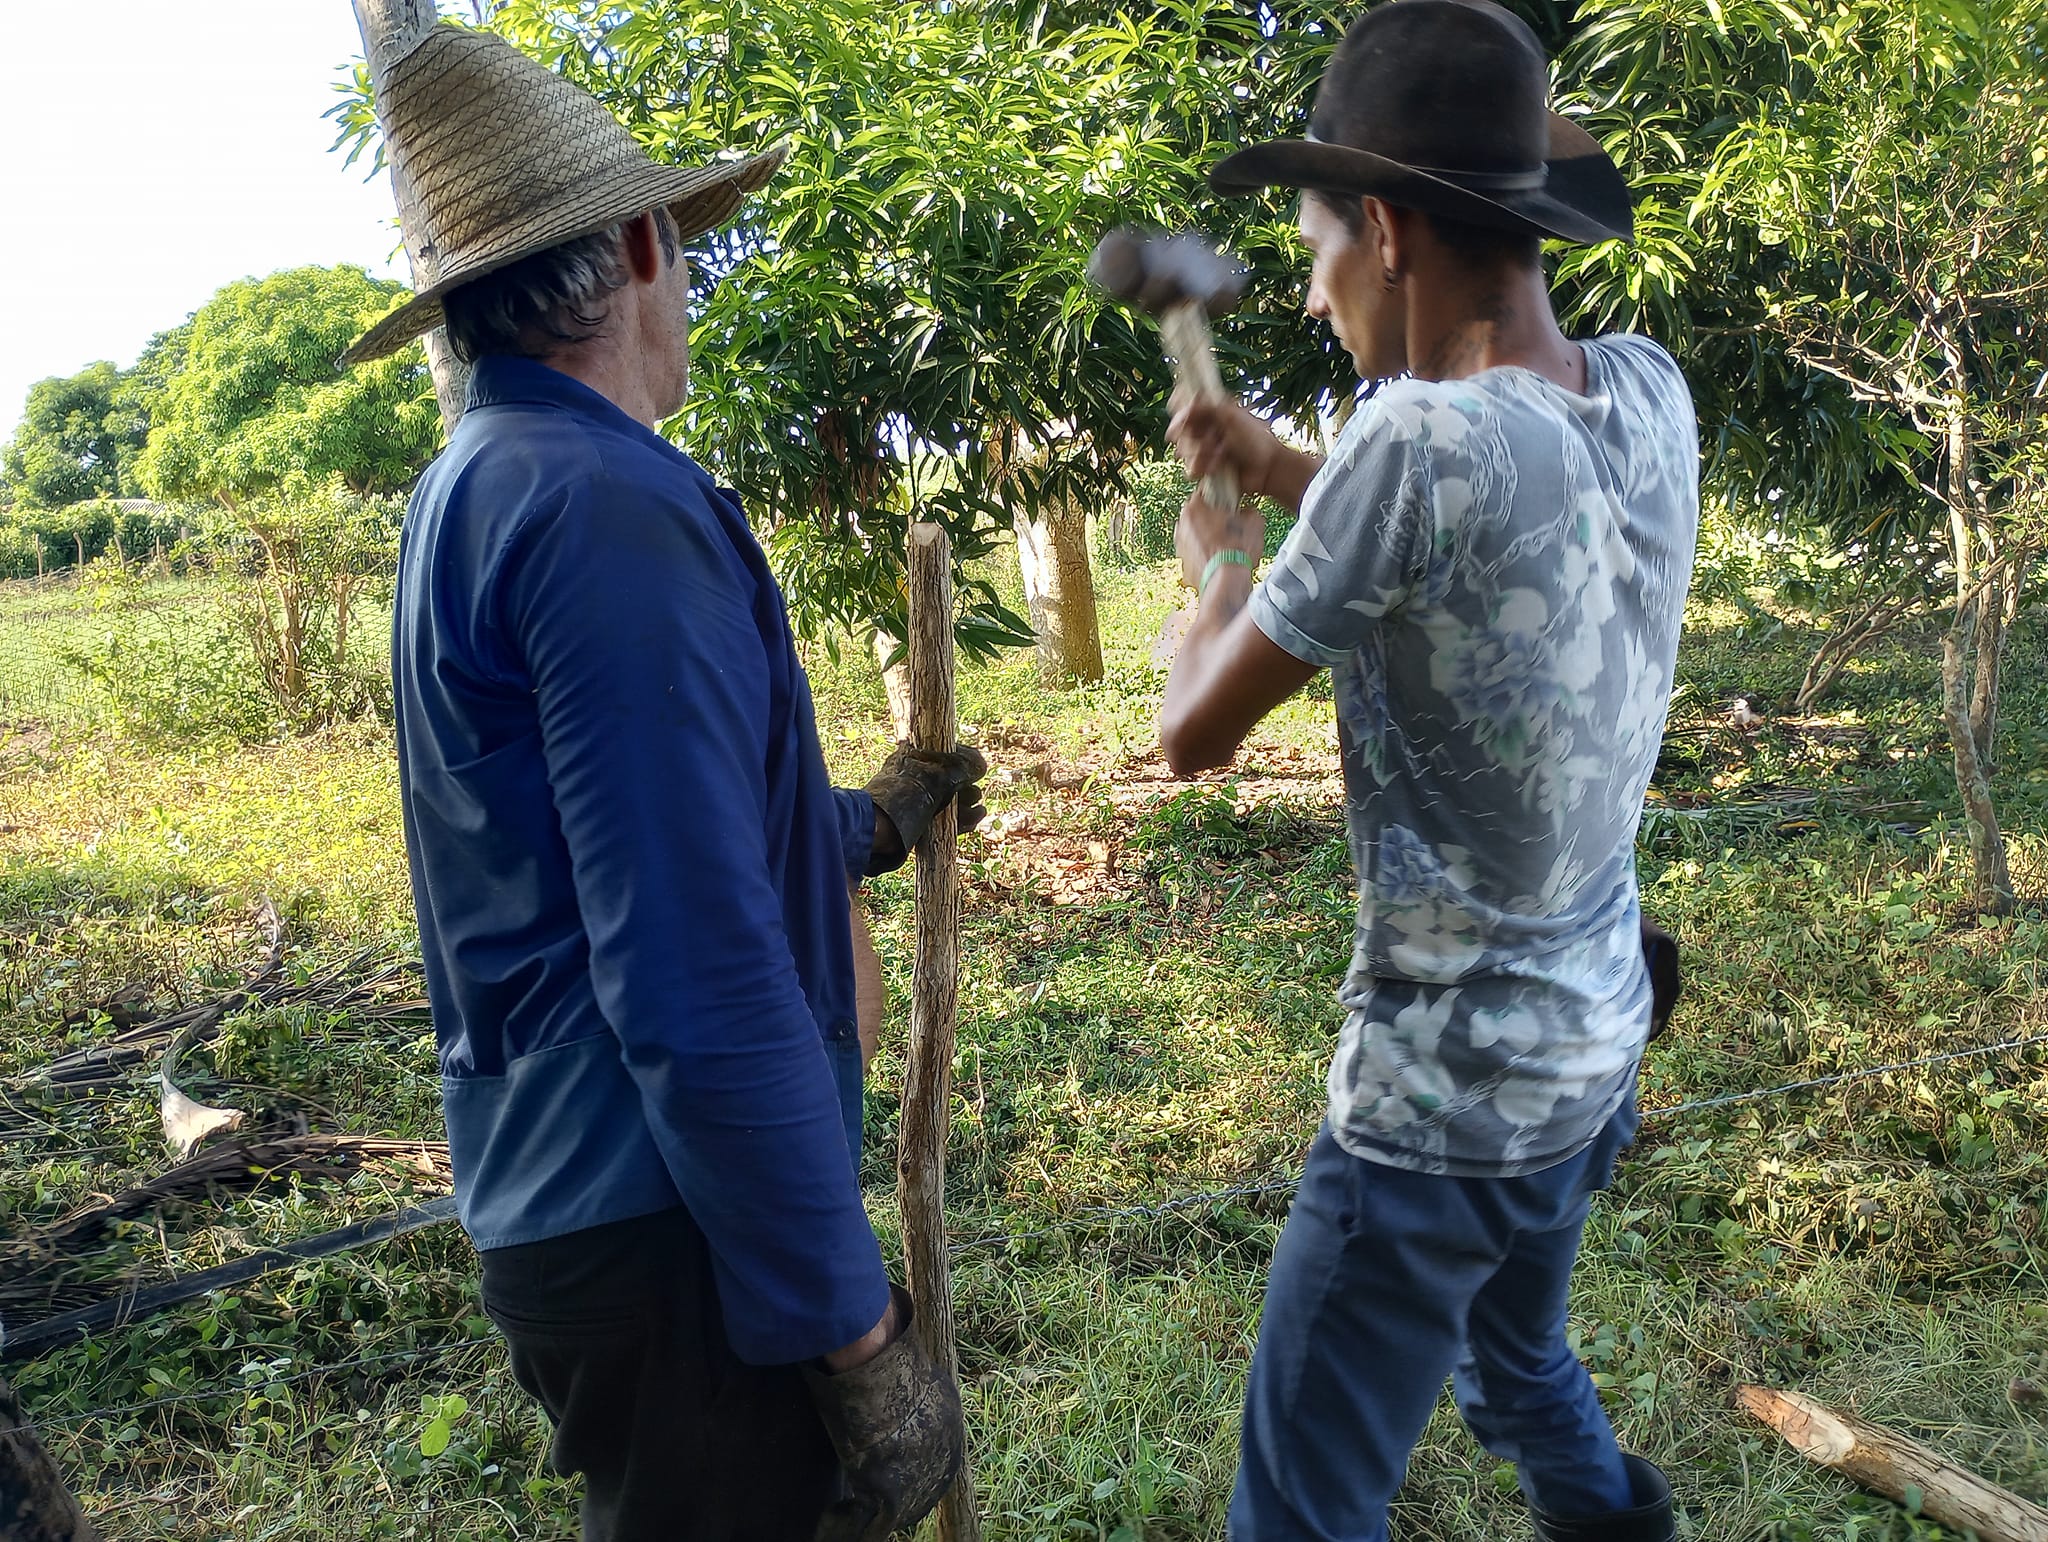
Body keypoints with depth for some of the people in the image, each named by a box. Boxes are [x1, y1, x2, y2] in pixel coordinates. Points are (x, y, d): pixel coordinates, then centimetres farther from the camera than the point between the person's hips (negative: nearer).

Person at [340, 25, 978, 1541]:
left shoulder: (474, 492, 12)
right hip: (666, 1217, -10)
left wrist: (870, 821, 31)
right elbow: (703, 983, -26)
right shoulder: (610, 503, -21)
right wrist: (858, 1333, -19)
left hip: (554, 1183, 10)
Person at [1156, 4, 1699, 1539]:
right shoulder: (1649, 396, -4)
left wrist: (1223, 565, 4)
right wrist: (1277, 464, 15)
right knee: (1519, 1364, 33)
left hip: (1442, 1104, -8)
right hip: (1600, 1048, 8)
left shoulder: (1420, 446, -27)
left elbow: (1196, 732, -15)